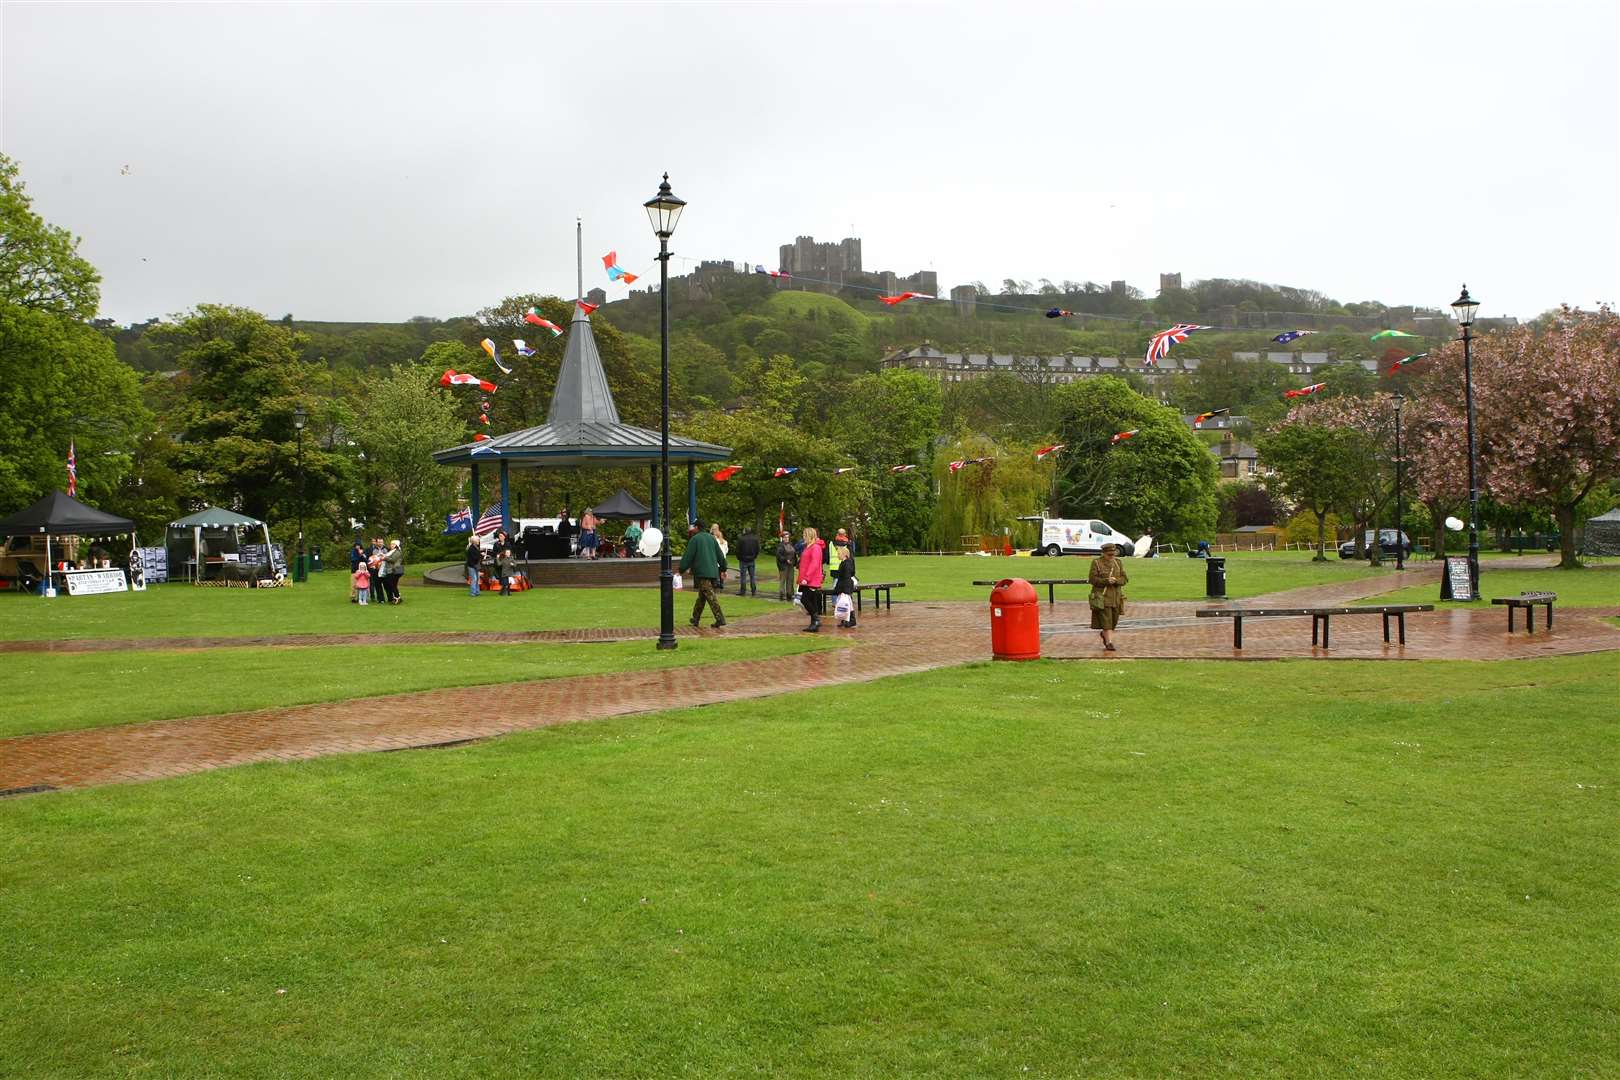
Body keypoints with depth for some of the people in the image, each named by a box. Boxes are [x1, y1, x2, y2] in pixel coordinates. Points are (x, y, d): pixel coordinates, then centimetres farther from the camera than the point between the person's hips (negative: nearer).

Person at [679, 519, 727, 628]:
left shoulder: (694, 539, -5)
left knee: (710, 596, -10)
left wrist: (681, 570, 3)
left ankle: (720, 619, -18)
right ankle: (695, 619, 21)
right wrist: (723, 569, 24)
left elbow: (688, 556, -6)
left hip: (702, 572, -7)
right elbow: (720, 555, 17)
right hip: (713, 572, 7)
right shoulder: (711, 538, 14)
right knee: (701, 596, 15)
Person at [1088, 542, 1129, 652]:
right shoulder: (1096, 562, -4)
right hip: (1101, 596, -5)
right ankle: (1109, 643, -8)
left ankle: (1104, 634, 38)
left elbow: (1124, 579, 4)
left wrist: (1116, 580, -17)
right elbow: (1092, 579, -9)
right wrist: (1106, 581, -22)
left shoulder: (1118, 562, 7)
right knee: (1106, 619, -10)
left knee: (1114, 619, 11)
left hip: (1116, 596, 5)